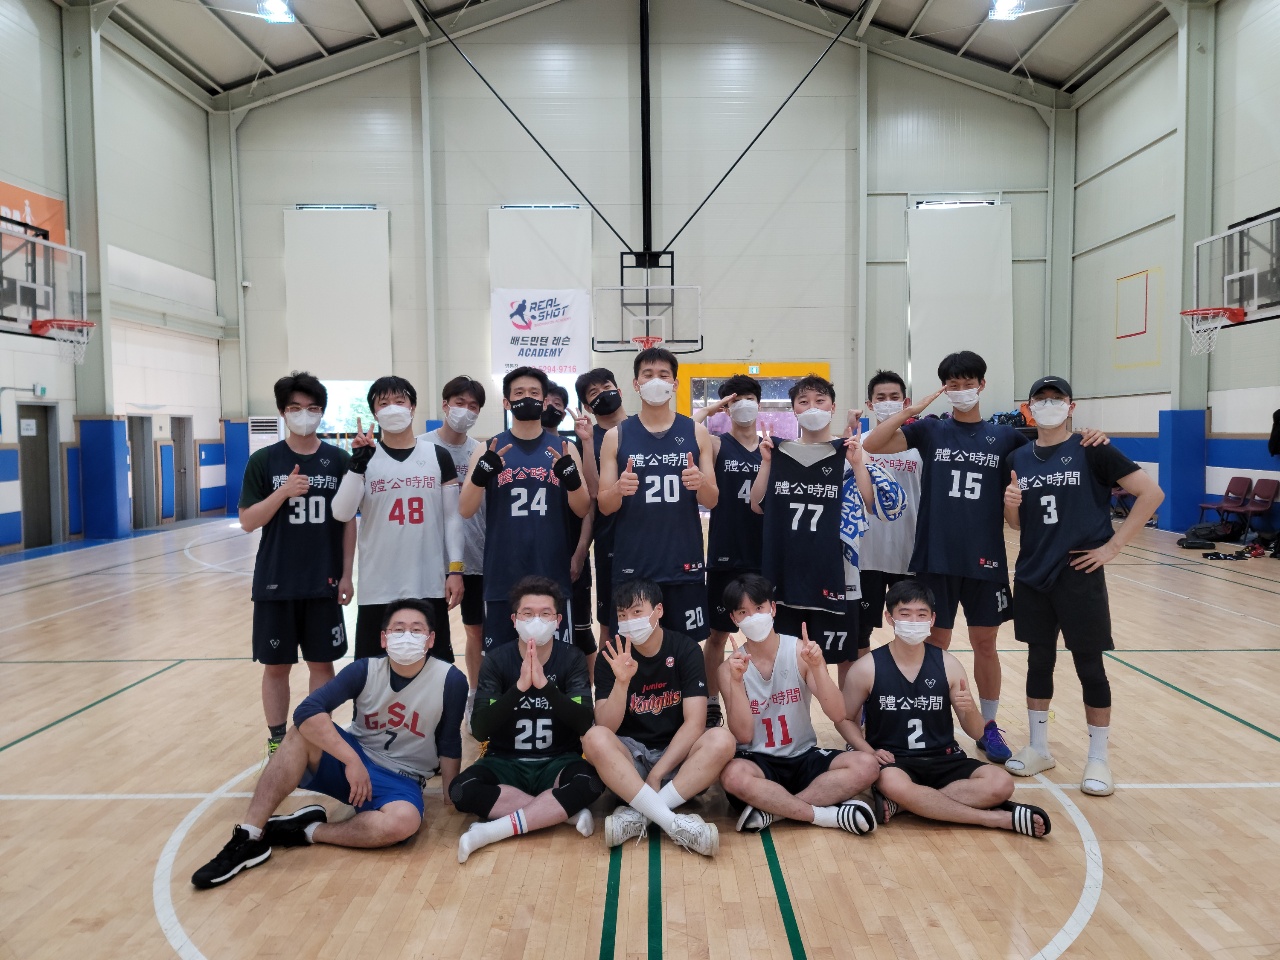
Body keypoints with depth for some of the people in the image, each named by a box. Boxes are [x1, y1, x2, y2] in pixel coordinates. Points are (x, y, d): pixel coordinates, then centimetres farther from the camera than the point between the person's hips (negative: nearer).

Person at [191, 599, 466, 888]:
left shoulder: (450, 680, -15)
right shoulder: (365, 670, -11)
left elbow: (449, 747, -5)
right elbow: (306, 710, -25)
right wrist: (352, 760, -32)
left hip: (400, 781, -2)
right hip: (352, 758, 2)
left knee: (404, 822, -36)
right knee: (303, 731, -26)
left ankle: (309, 831, -15)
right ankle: (249, 836, -23)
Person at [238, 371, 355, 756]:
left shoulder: (339, 459, 1)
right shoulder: (263, 460, -2)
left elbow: (348, 521, 4)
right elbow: (248, 522, -4)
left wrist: (346, 574, -1)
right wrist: (284, 491, -20)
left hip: (324, 582, 1)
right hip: (275, 583, 0)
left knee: (322, 662, 9)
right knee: (276, 666, 8)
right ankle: (277, 742, 24)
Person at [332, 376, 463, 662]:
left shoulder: (438, 456, 5)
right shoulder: (363, 457, 5)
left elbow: (453, 517, 5)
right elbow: (341, 513, -8)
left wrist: (456, 569, -2)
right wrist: (358, 463, -17)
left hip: (430, 585, 0)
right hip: (378, 587, 0)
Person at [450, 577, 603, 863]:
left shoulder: (572, 658, -6)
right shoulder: (496, 659, -6)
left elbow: (585, 724, -18)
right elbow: (480, 730, -16)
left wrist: (544, 683, -31)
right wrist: (520, 686, -30)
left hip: (558, 761, 0)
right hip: (506, 762, 1)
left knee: (590, 783, -33)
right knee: (461, 790, -29)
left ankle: (495, 829, -23)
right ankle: (566, 812, -18)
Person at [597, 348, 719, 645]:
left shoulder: (696, 432, 3)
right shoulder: (616, 436, 1)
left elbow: (712, 501, 3)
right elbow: (604, 506, 0)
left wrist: (701, 483, -19)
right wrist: (619, 490, -22)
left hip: (684, 564, 1)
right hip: (633, 566, 0)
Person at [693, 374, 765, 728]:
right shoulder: (717, 445, -1)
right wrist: (707, 410, -11)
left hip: (764, 555, 3)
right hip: (726, 555, -2)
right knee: (717, 633, 6)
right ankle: (711, 703, 20)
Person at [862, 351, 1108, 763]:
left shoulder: (1004, 436, 6)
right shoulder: (930, 430, 2)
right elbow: (871, 445, -8)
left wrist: (1087, 440, -8)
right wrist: (910, 411, -17)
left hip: (984, 558, 1)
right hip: (935, 557, -1)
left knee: (985, 643, 11)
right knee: (935, 643, 8)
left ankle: (988, 726, 28)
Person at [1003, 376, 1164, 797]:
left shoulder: (1092, 451, -7)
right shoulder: (1018, 458, 6)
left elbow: (1151, 493, -9)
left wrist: (1114, 545, -11)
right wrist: (1010, 503, -10)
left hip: (1079, 575, -4)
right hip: (1032, 575, 4)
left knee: (1089, 666, 5)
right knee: (1039, 661, 13)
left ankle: (1098, 758, 20)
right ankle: (1038, 747, 26)